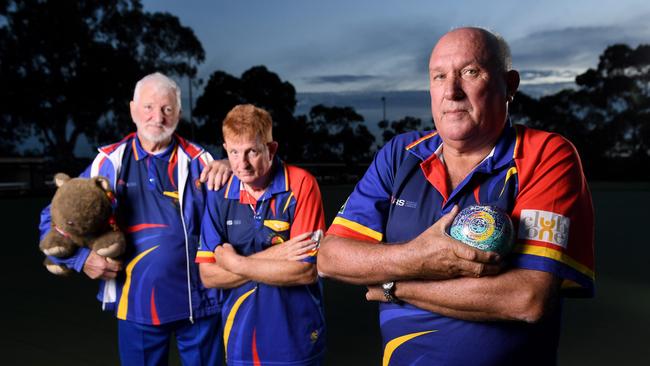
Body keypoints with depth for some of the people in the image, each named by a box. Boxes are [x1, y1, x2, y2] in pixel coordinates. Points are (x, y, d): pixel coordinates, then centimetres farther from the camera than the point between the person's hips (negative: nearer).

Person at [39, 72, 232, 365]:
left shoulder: (197, 161, 1)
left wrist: (227, 172, -18)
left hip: (199, 301, 0)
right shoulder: (109, 162, 1)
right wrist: (81, 258, -9)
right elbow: (53, 218, 7)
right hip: (137, 304, 0)